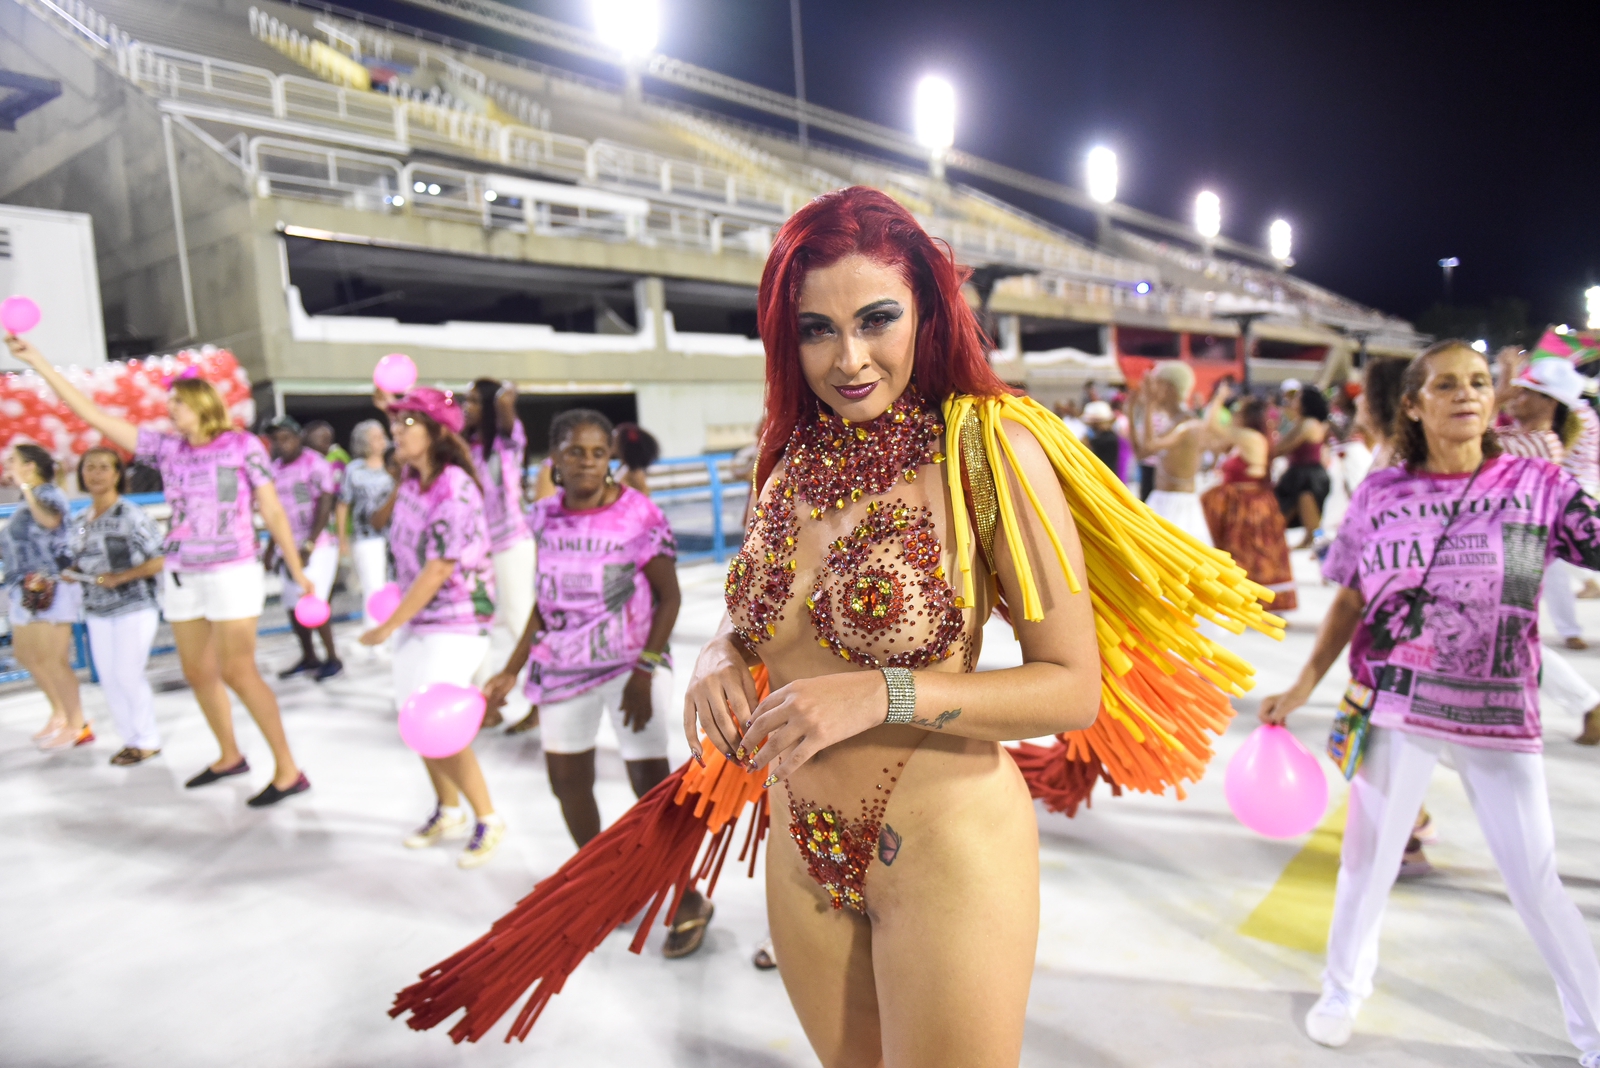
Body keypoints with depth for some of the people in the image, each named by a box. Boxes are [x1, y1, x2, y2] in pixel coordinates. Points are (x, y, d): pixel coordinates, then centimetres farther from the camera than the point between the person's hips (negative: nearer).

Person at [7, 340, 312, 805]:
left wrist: (297, 571, -8)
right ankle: (230, 756, 30)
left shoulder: (243, 445, -6)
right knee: (197, 672, 12)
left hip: (231, 572, -6)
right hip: (181, 574, 6)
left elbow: (273, 512, -6)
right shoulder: (166, 447, 7)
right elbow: (94, 415, 9)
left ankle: (288, 770, -2)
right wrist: (37, 361, 7)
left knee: (237, 671, -10)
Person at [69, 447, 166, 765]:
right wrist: (72, 573, -2)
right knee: (108, 678, 8)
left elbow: (160, 560, -12)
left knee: (127, 674, -4)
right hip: (97, 610, 6)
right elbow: (80, 563, 19)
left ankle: (147, 741, 11)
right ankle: (131, 738, 21)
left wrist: (121, 577, -20)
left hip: (134, 607, -6)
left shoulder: (132, 515, -10)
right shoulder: (79, 521, 9)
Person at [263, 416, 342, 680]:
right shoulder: (275, 469, 10)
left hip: (318, 546, -7)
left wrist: (309, 546, -19)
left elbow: (324, 507, -15)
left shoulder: (316, 465, -10)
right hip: (289, 547, 7)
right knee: (293, 606, 7)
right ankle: (309, 658, 20)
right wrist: (272, 548, 15)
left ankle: (332, 658, 3)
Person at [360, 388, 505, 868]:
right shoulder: (409, 482, 4)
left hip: (455, 621, -8)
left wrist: (388, 627, -14)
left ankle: (488, 820, 8)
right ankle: (449, 812, 31)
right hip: (414, 618, 8)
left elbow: (438, 570, -21)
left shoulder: (455, 489, -20)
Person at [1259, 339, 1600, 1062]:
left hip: (1500, 715, -1)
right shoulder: (1381, 493, -2)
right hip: (1394, 709, 1)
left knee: (1535, 882, 8)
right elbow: (1351, 601, 4)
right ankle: (1343, 990, 37)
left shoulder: (1538, 485, -3)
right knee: (1367, 859, 13)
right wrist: (1301, 689, 1)